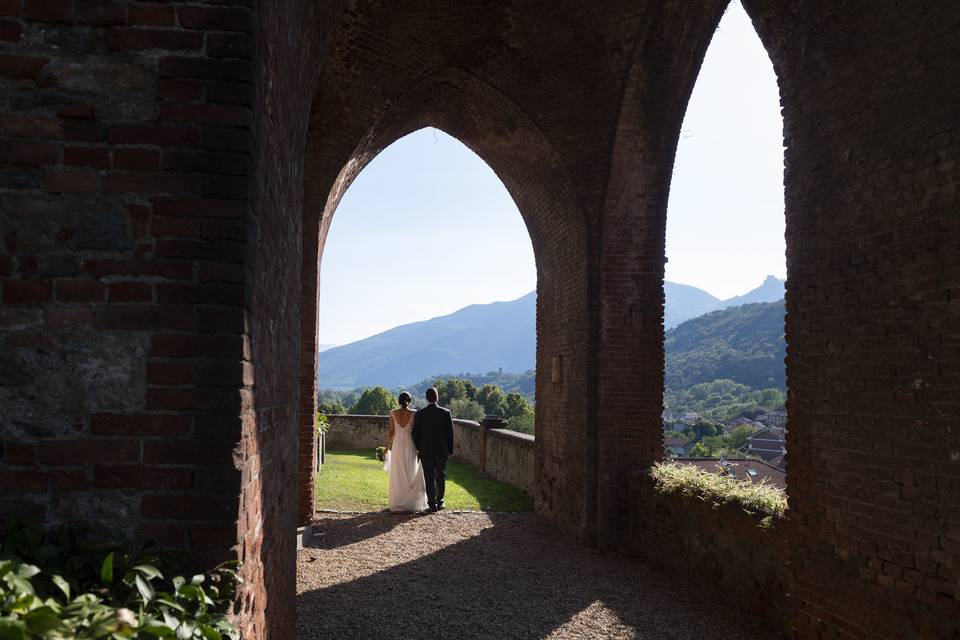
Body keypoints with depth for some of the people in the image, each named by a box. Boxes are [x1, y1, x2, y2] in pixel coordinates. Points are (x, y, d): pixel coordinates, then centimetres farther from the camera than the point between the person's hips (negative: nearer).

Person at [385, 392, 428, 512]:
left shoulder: (393, 413, -3)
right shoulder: (414, 413, -7)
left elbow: (391, 431, -2)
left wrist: (388, 447, 7)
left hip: (397, 445, 1)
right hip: (410, 445, -1)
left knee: (397, 475, 7)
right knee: (411, 474, 9)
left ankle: (398, 503, 7)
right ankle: (412, 502, 8)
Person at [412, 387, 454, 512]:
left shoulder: (419, 414, -7)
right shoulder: (446, 413, -6)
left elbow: (415, 433, -2)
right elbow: (450, 433, -3)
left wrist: (417, 448, 14)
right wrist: (450, 450, 5)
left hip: (425, 451, 0)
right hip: (442, 450, 1)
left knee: (429, 478, 5)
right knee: (441, 477, 14)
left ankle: (432, 504, 5)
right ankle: (439, 502, 18)